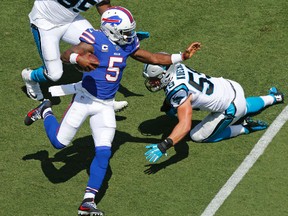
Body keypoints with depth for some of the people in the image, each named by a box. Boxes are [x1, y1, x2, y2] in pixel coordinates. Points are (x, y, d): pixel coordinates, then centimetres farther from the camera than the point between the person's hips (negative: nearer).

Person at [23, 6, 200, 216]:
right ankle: (46, 111, 35)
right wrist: (79, 59, -46)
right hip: (85, 98, -5)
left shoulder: (128, 44, 3)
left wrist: (181, 56, 9)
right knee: (59, 141, 3)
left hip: (106, 105, 5)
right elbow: (66, 55, -24)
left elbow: (153, 58, 13)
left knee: (104, 153, -4)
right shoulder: (96, 40, -17)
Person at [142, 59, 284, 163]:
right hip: (232, 87, 8)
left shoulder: (177, 91, -33)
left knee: (198, 136, 5)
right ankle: (273, 98, 55)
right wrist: (168, 105, 0)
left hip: (230, 108, -8)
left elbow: (185, 125, -41)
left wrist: (163, 146, -47)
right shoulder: (176, 67, -9)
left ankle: (245, 128, 8)